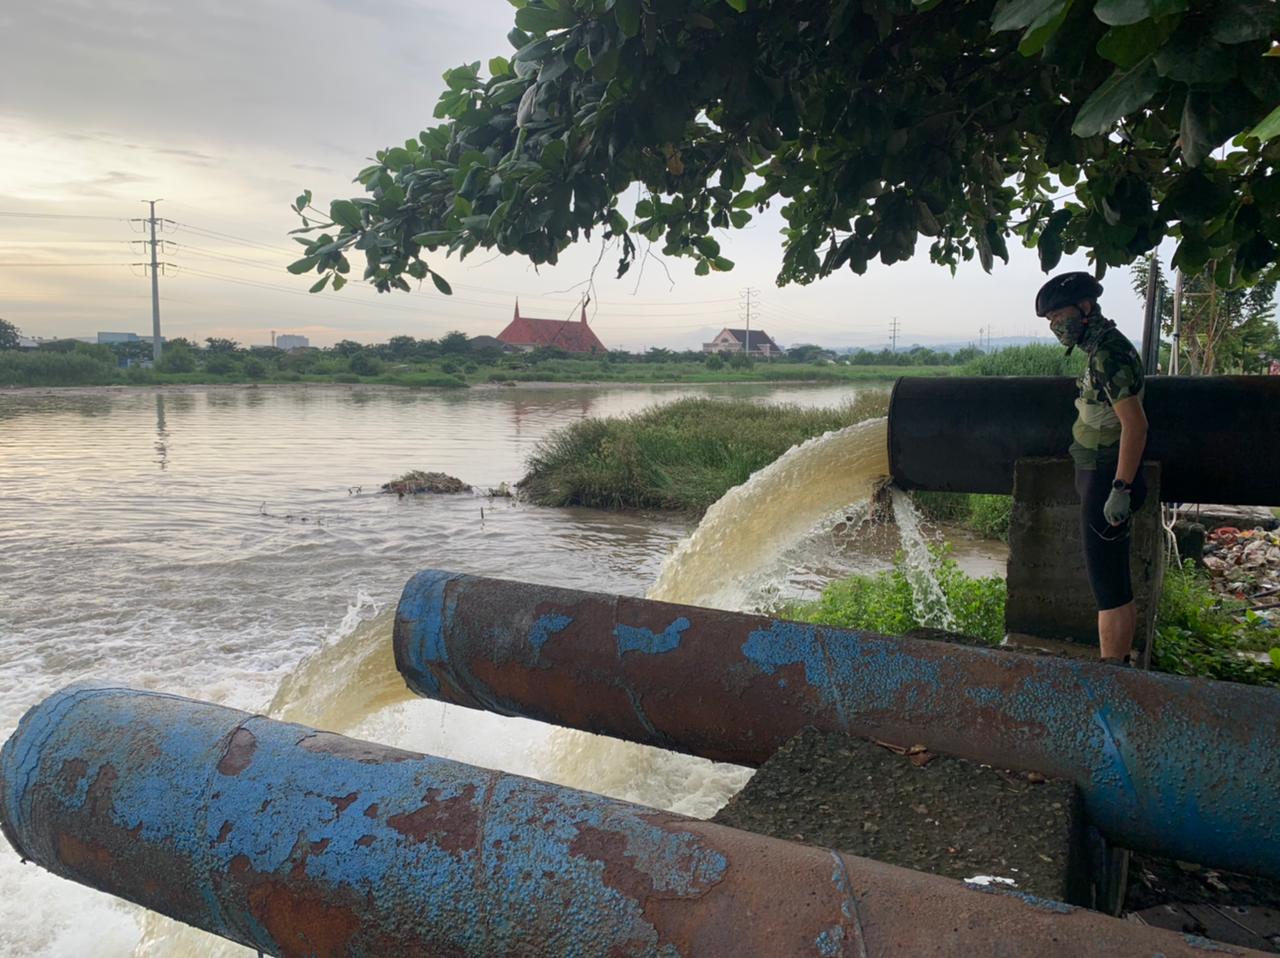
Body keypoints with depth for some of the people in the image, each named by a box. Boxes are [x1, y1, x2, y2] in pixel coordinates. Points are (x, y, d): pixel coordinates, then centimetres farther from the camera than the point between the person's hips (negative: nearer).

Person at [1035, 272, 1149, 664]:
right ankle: (1119, 662, 26)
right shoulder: (1104, 348, 13)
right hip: (1105, 479, 11)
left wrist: (1120, 489, -25)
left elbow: (1135, 424, -24)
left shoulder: (1108, 354, -18)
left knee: (1107, 582, -6)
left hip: (1106, 482, -11)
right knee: (1116, 580, 16)